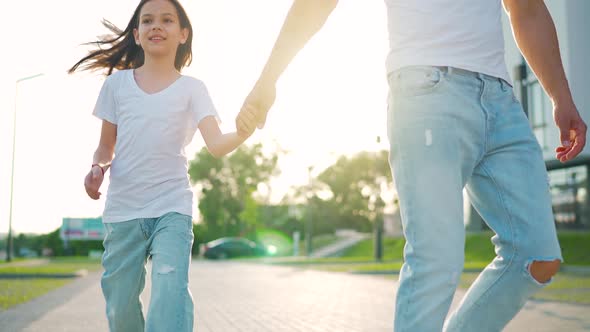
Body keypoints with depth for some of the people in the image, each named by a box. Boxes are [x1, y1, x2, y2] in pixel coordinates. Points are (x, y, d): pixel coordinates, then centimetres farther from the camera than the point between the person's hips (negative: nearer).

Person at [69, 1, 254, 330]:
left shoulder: (192, 88, 1)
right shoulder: (117, 83, 7)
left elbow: (217, 145, -13)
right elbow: (106, 146, 13)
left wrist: (245, 129, -34)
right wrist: (98, 167, -10)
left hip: (172, 208, -2)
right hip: (122, 210, 2)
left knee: (170, 298, -20)